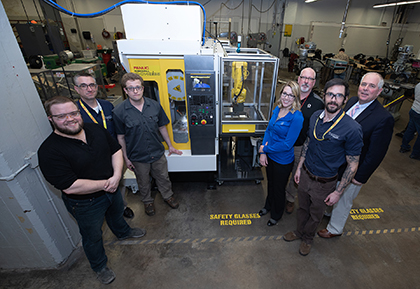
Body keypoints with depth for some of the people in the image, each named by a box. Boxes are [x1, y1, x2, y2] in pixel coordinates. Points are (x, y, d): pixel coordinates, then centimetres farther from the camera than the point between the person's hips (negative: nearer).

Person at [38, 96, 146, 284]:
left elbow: (116, 150, -1)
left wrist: (116, 176, -16)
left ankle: (123, 233, 66)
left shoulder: (96, 130, -9)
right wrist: (105, 184, -22)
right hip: (85, 203, -5)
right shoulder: (49, 151, -27)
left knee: (116, 215, 33)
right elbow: (71, 187, -31)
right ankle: (99, 267, 47)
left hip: (112, 190, 6)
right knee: (93, 236, 19)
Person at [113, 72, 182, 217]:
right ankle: (148, 201, 48)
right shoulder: (119, 112, -14)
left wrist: (170, 146, 8)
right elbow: (121, 137, -6)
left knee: (163, 177, 20)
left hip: (158, 153, 2)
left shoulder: (154, 105, -7)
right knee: (143, 182, 20)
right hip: (138, 157, -1)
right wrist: (126, 158, -3)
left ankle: (168, 196, 47)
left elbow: (162, 127, 4)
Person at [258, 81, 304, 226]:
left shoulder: (297, 117, -24)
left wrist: (265, 148, -17)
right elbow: (269, 130, 2)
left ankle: (276, 214, 44)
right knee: (270, 183, 27)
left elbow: (287, 144, -25)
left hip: (283, 161, -6)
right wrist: (263, 153, -6)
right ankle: (268, 206, 55)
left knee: (279, 188, 16)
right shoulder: (277, 109, -3)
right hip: (270, 156, 6)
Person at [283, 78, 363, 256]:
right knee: (302, 207, 25)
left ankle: (307, 238, 50)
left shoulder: (352, 129, -23)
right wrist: (299, 167, 10)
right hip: (305, 174, 4)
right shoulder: (315, 117, -7)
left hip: (324, 183, -4)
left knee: (315, 215, 21)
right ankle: (299, 231, 53)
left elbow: (352, 165, -15)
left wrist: (338, 192, -12)